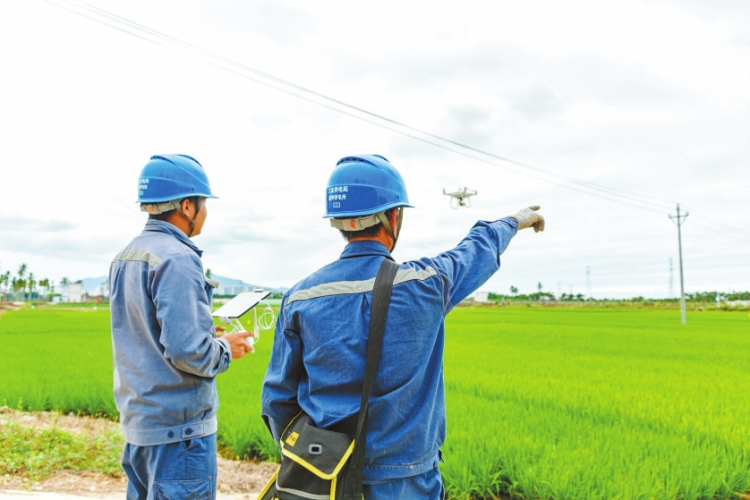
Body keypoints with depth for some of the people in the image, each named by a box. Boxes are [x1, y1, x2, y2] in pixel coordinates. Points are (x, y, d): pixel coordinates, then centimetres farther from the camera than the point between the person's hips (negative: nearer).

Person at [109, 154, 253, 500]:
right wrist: (226, 349, -7)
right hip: (179, 425, -9)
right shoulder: (176, 258, -19)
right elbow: (187, 351, -25)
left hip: (137, 421, 9)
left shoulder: (124, 258, 8)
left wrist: (208, 334, 12)